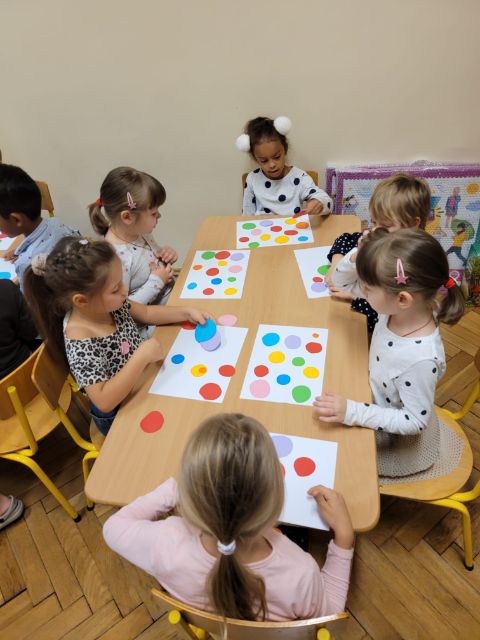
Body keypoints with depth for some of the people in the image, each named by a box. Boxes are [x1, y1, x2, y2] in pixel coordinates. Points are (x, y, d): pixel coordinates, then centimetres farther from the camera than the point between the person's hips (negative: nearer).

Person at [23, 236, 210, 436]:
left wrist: (187, 312, -9)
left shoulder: (109, 305, -15)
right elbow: (104, 402, -36)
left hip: (140, 383, 6)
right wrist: (142, 356, -38)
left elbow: (147, 313, 2)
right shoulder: (79, 343, -34)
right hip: (119, 416, -5)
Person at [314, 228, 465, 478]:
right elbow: (339, 281, -8)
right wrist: (359, 258, -28)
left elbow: (414, 421, -26)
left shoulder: (421, 359, -40)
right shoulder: (402, 308, -21)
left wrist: (351, 412, -33)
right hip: (380, 404, 6)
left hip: (399, 445, -5)